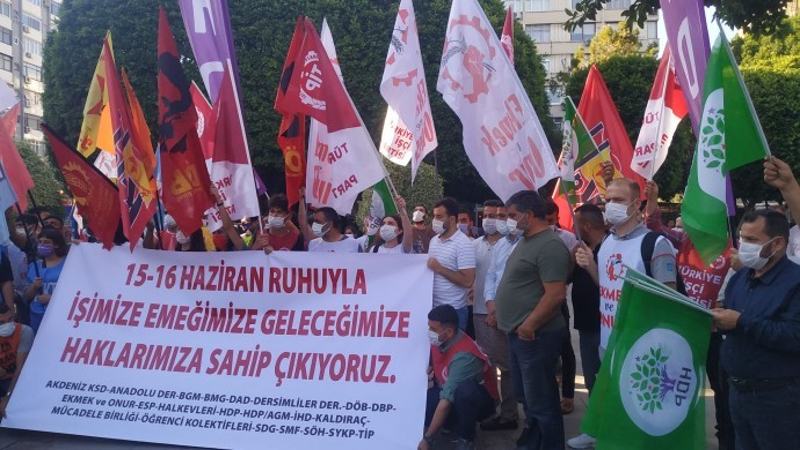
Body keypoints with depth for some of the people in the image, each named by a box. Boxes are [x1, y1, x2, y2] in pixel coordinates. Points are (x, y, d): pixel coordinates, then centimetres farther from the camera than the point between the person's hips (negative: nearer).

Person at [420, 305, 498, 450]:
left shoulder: (463, 356, -33)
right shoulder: (439, 340, -11)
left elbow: (447, 400, -36)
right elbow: (431, 365, 12)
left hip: (481, 401, -7)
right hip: (452, 395, 7)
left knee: (465, 390, -41)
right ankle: (458, 425, 3)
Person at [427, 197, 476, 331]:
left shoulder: (463, 244, -14)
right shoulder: (434, 240, 10)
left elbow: (467, 281, -19)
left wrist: (440, 269, -19)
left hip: (453, 311, -7)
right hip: (432, 307, 7)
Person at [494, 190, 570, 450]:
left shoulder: (550, 246, -18)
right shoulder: (526, 241, 13)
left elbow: (556, 294, -25)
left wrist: (529, 326, -22)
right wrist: (498, 305, 16)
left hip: (535, 336, -10)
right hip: (519, 333, 10)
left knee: (540, 400, 1)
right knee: (527, 395, 21)